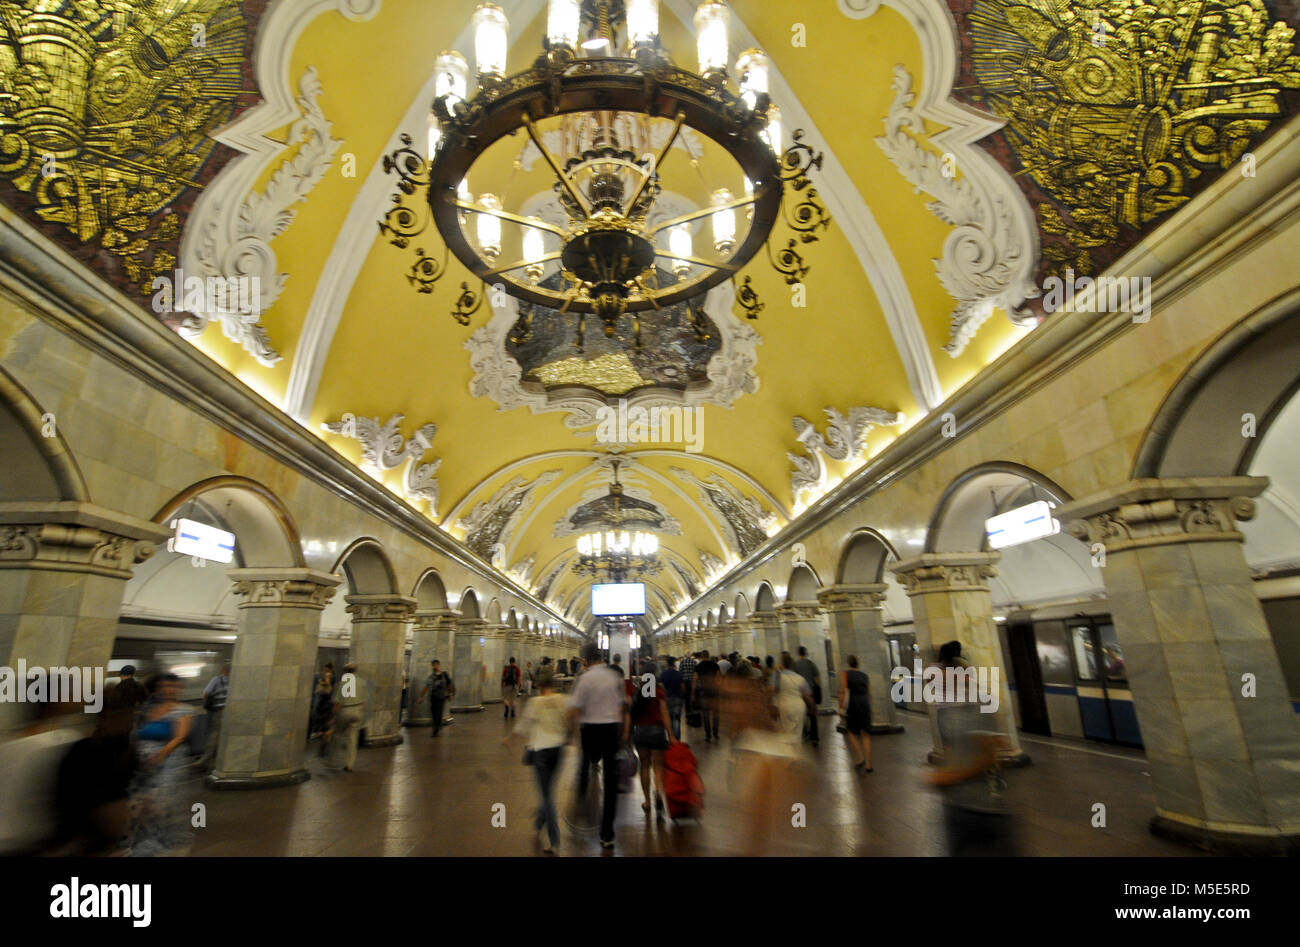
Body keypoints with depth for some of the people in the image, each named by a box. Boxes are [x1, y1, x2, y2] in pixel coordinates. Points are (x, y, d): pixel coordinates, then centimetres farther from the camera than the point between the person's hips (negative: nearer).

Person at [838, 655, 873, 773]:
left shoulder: (845, 674, 2)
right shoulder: (865, 676, 15)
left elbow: (843, 692, -8)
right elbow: (869, 694, 12)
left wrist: (841, 708, -6)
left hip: (852, 705, -3)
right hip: (865, 705, 3)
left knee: (851, 732, 14)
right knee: (866, 735, 8)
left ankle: (860, 758, 1)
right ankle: (868, 765, 5)